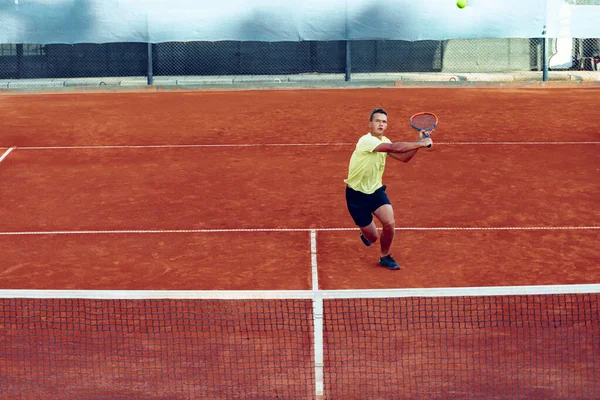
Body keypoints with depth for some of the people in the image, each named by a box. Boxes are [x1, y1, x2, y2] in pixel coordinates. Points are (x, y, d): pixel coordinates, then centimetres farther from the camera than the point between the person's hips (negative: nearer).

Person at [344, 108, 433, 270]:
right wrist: (421, 143, -29)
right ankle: (365, 232, 41)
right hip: (357, 194, -6)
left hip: (376, 190, 6)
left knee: (389, 223, -18)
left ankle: (385, 257, 10)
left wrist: (419, 142, -10)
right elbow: (395, 148, -35)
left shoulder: (384, 142, 3)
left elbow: (404, 157, 4)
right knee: (372, 238, 0)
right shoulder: (366, 141, -25)